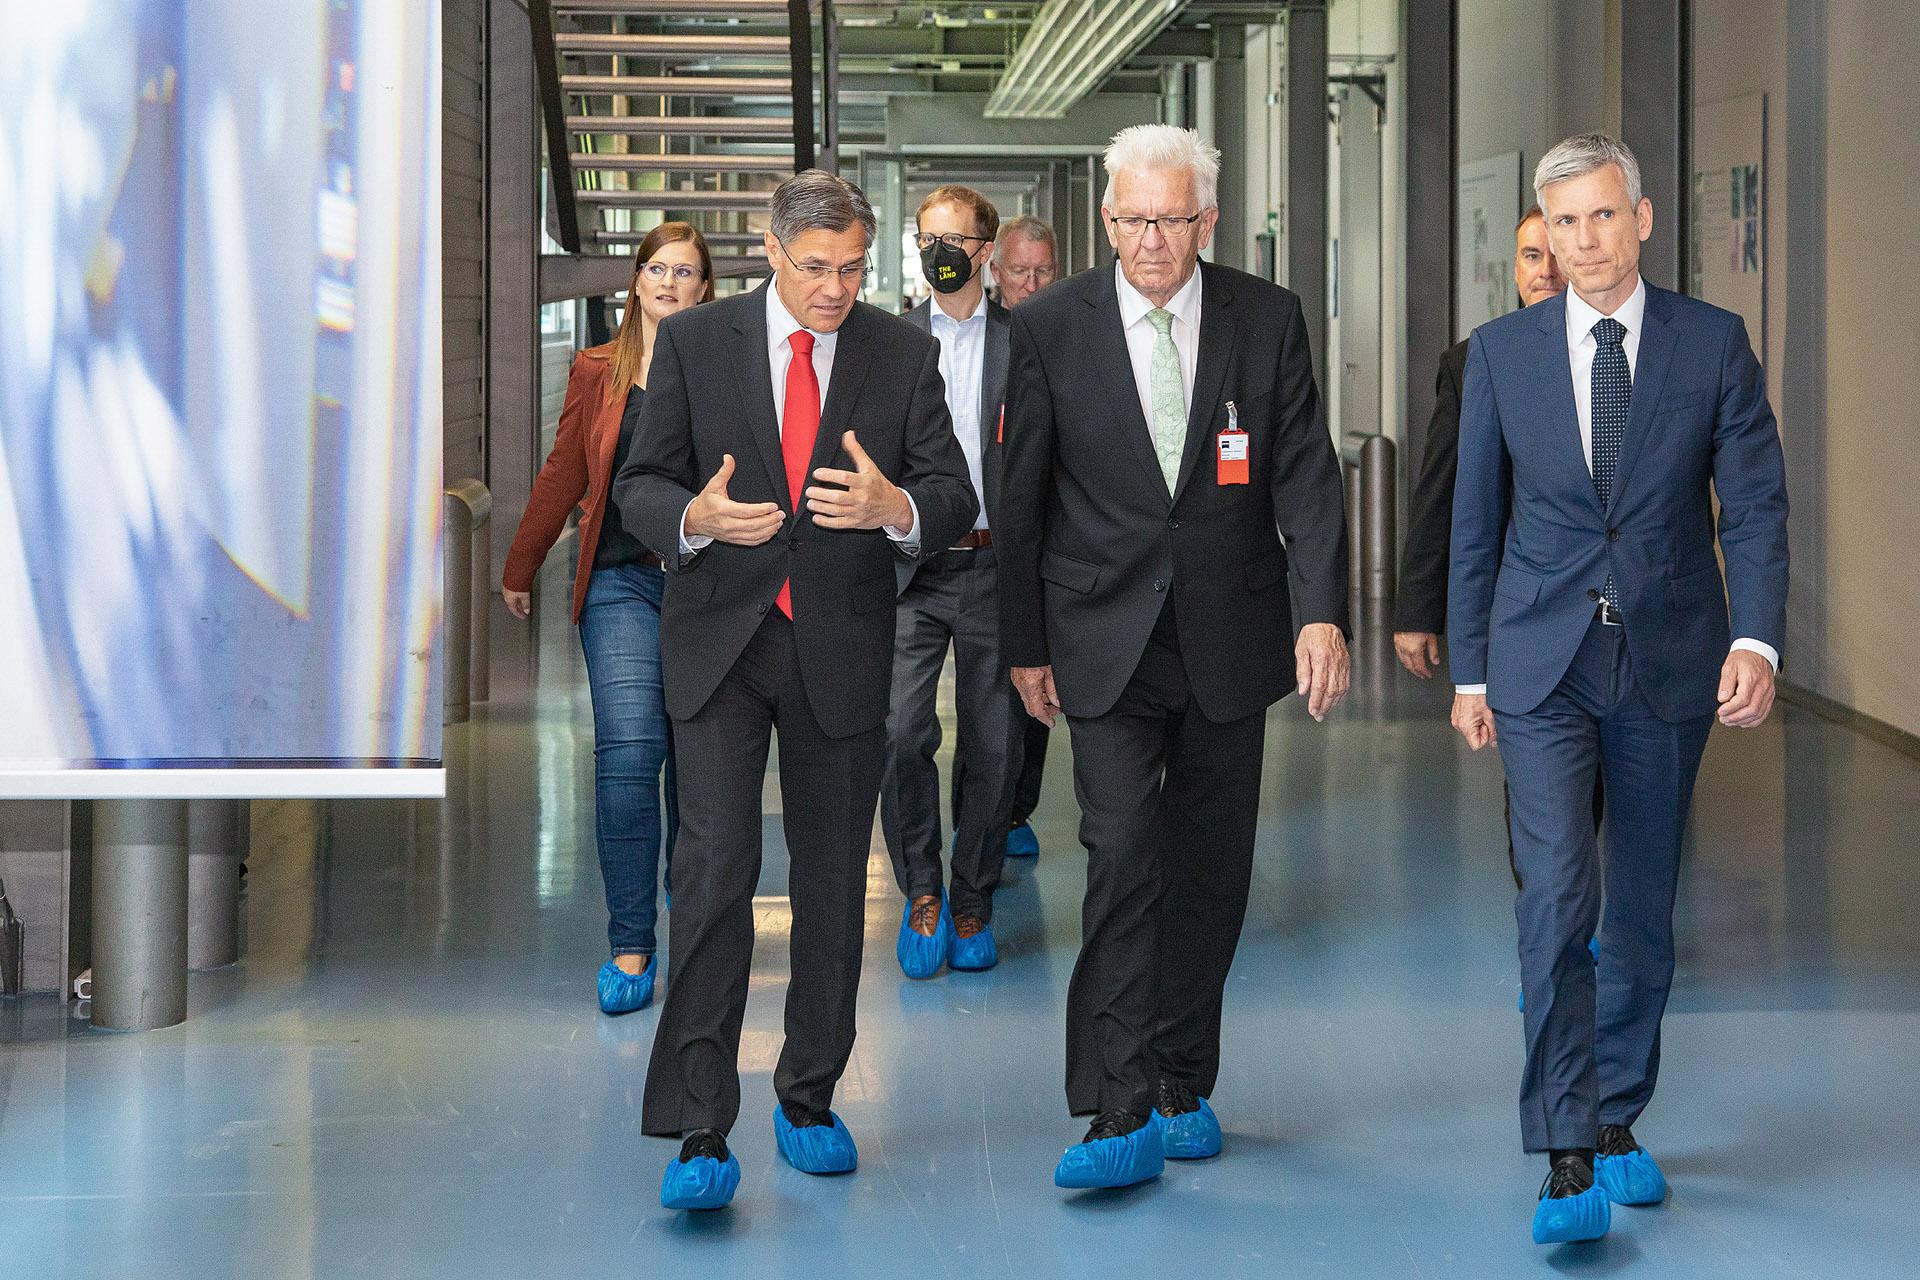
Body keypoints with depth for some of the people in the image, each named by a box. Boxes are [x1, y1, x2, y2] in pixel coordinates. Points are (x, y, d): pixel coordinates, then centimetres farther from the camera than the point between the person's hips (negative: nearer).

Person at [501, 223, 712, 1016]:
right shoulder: (597, 373, 8)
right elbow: (563, 475, 16)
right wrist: (520, 569, 22)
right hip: (620, 581, 0)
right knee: (627, 748, -14)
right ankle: (630, 945, -10)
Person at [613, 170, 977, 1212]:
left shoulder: (904, 355, 3)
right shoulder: (693, 343, 1)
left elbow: (954, 499, -1)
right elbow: (639, 484, 2)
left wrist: (894, 507, -24)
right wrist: (695, 518, -21)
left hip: (841, 650, 2)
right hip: (719, 643, -2)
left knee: (833, 883, 9)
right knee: (714, 871, -12)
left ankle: (809, 1100, 26)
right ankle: (699, 1133, -10)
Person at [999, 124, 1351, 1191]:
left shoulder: (1269, 320, 0)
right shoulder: (1050, 327, -2)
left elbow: (1306, 474, -3)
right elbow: (1021, 495, 3)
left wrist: (1324, 613, -15)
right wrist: (1024, 644, 4)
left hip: (1229, 640, 2)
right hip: (1108, 643, -2)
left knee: (1211, 872, 8)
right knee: (1123, 862, -13)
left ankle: (1185, 1088, 22)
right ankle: (1124, 1115, -12)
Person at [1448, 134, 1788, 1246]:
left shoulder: (1715, 344, -1)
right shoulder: (1502, 352, 2)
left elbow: (1756, 507, -4)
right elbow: (1477, 521, 7)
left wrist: (1757, 639, -18)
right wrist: (1469, 672, 7)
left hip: (1669, 664, 1)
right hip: (1543, 665, -1)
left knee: (1643, 909, 10)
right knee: (1559, 897, -13)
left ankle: (1617, 1117, 27)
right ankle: (1569, 1159, -12)